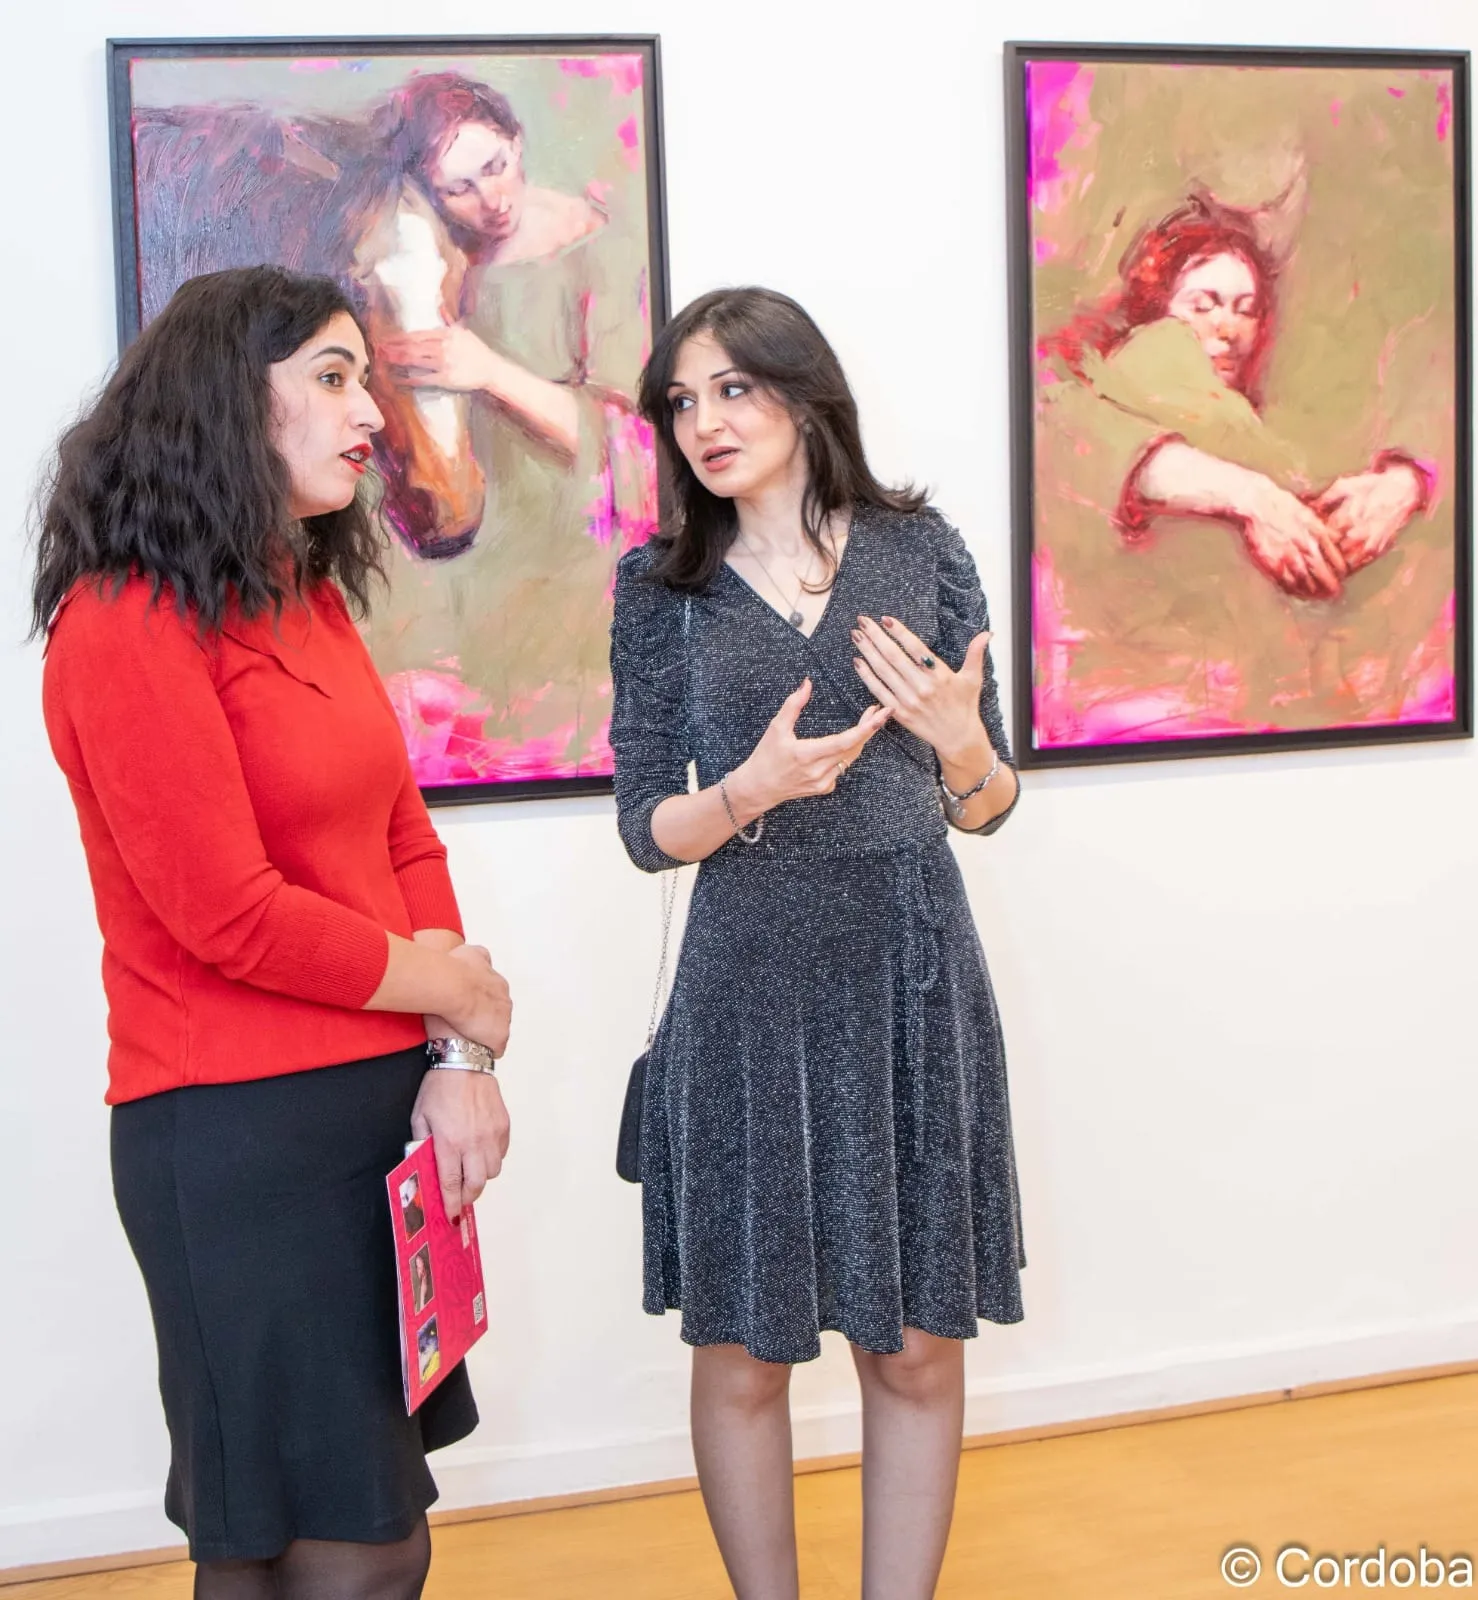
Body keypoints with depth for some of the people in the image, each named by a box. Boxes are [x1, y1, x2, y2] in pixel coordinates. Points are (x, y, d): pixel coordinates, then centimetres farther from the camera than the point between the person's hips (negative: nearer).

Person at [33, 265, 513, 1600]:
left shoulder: (312, 596, 13)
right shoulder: (128, 623, -13)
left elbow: (406, 841, 11)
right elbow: (229, 915, -18)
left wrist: (461, 1062, -2)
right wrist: (458, 995, -6)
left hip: (385, 1098, 8)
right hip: (239, 1135, -8)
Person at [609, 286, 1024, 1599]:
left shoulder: (921, 548, 3)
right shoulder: (663, 584, 2)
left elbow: (984, 809, 8)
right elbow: (647, 832, 1)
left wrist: (961, 742, -15)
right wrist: (753, 790, -19)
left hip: (914, 976, 1)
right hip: (747, 987, 0)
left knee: (918, 1346, 8)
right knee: (740, 1355, 7)